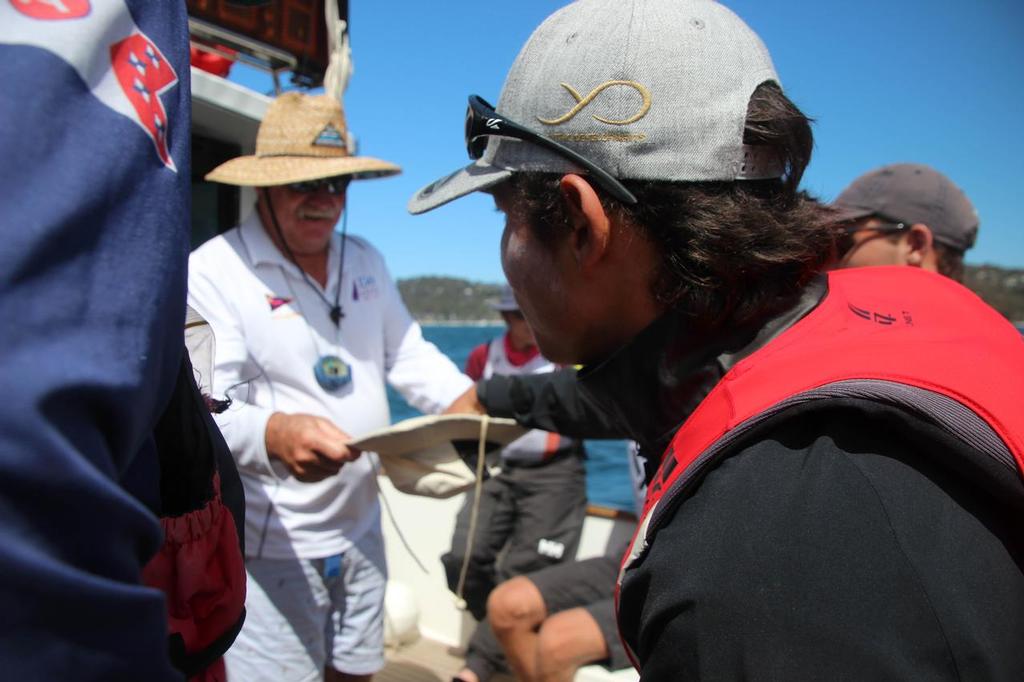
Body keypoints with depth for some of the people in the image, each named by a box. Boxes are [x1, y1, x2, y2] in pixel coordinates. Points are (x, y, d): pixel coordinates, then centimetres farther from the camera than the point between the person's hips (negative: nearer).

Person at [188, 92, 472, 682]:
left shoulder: (365, 262, 9)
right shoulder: (214, 270, -12)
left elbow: (408, 355, 10)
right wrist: (273, 435, -42)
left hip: (361, 528, 6)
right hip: (271, 545, -6)